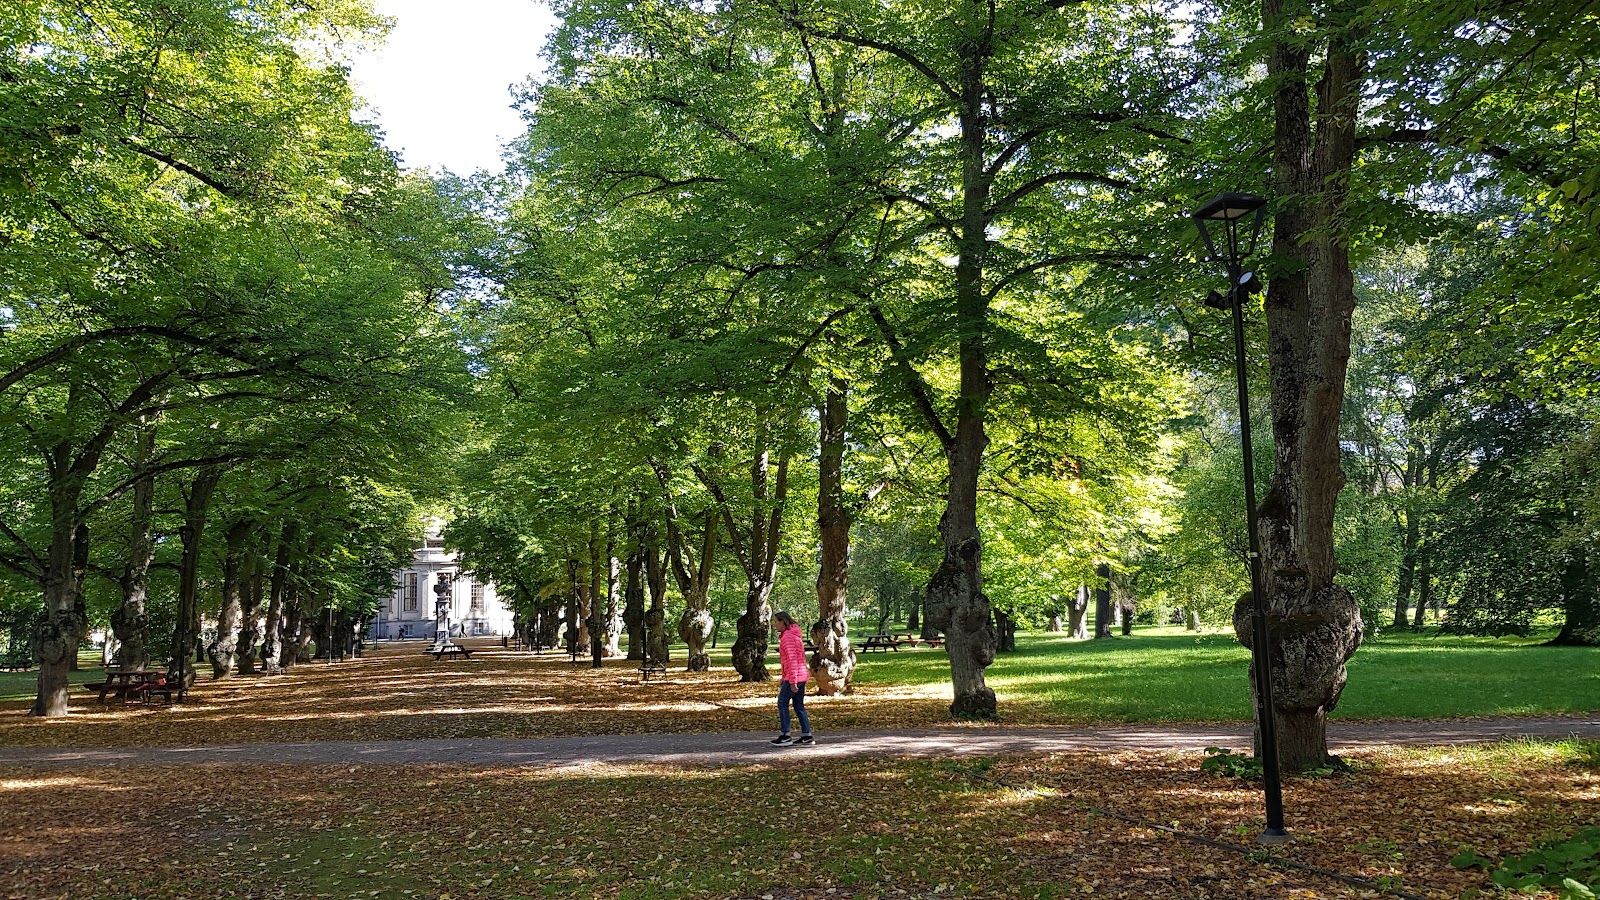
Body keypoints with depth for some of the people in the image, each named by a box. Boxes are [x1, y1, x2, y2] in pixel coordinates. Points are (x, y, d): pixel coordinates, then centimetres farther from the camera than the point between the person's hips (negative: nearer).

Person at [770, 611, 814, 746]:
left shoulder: (787, 637, -15)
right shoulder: (795, 635, 17)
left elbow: (792, 660, -21)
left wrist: (792, 681, -22)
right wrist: (784, 678, 26)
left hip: (793, 677, -9)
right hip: (802, 675, 9)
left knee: (782, 704, -1)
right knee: (799, 706, 13)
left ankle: (785, 736, 1)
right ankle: (807, 736, 12)